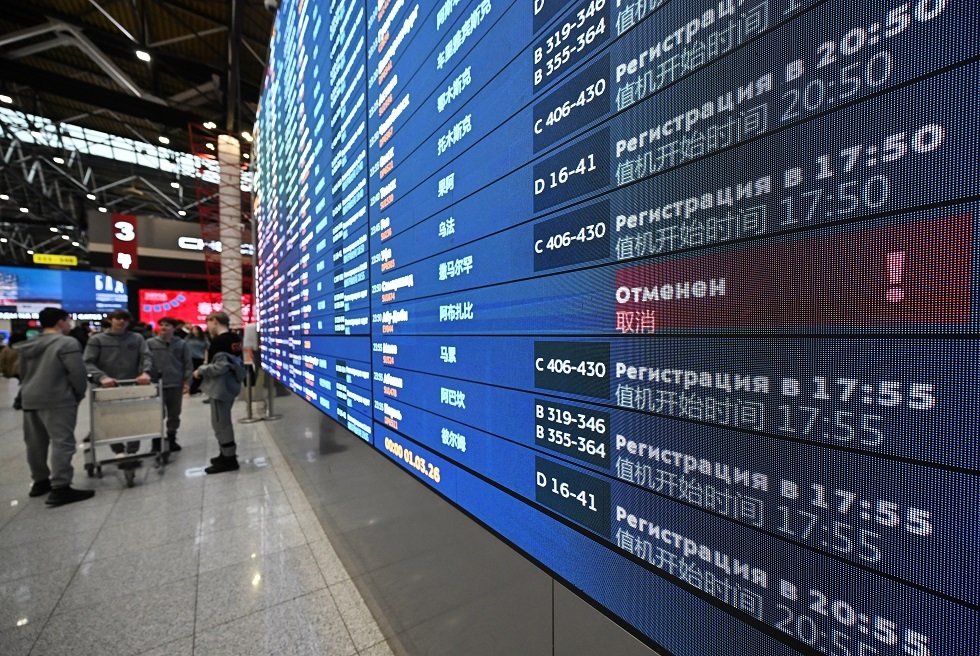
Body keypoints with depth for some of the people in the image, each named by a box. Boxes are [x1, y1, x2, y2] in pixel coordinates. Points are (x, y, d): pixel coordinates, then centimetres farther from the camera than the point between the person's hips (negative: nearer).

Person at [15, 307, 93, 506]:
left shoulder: (28, 346, 13)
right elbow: (77, 373, -17)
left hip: (29, 400, 9)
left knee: (35, 443, 16)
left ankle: (40, 481, 28)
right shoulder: (67, 343, -14)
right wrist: (79, 394, -1)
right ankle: (60, 489, -8)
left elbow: (22, 373, 19)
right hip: (57, 401, -9)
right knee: (62, 443, -7)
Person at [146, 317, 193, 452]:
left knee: (174, 414, 11)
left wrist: (187, 382, -2)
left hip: (176, 384, 1)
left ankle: (171, 439, 24)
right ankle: (156, 441, 17)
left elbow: (188, 364, 3)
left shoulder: (181, 344, 2)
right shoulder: (150, 343, 0)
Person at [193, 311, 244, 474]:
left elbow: (220, 366, -25)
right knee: (224, 421, 20)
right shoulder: (235, 338, 8)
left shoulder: (219, 340, -19)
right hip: (231, 384, 10)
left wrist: (200, 371, -12)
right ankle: (227, 454, 31)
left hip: (220, 387, -10)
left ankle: (229, 459, 8)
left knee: (220, 422, 0)